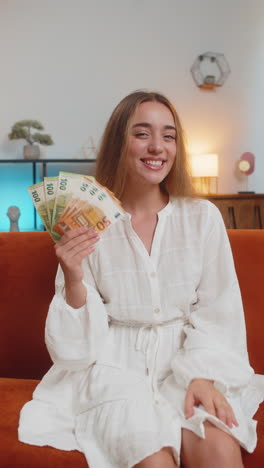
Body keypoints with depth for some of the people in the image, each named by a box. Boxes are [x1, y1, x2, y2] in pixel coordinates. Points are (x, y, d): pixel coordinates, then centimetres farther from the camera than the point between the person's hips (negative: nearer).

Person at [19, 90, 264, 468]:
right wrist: (74, 281, -21)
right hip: (115, 366, -1)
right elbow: (81, 338, -2)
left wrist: (203, 376, -16)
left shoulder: (203, 217, 0)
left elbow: (218, 315, 1)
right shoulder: (90, 224, -1)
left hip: (189, 361, 1)